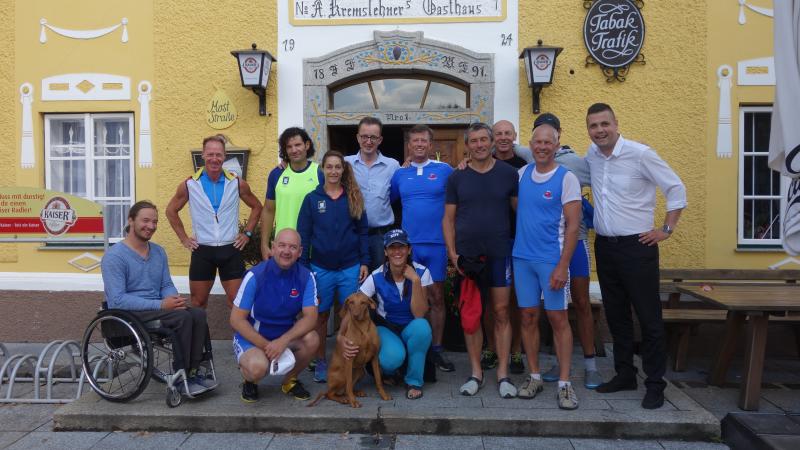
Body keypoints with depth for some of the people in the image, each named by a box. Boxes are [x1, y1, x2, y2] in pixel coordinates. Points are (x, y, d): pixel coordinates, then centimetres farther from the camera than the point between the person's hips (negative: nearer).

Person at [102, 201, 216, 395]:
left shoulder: (159, 251, 12)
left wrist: (174, 299, -13)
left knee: (199, 314, -22)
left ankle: (192, 372, -15)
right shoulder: (114, 256, -11)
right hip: (128, 314, -6)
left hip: (156, 308, 7)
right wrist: (160, 304, -25)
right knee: (183, 317, -30)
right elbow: (117, 300, -19)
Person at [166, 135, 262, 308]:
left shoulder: (237, 183, -3)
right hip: (202, 251, 0)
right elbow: (171, 210, 11)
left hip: (231, 250, 0)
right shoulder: (189, 185, -4)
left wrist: (247, 233, 4)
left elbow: (256, 207, 12)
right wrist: (184, 238, 5)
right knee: (198, 302, 11)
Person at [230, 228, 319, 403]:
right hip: (252, 336, -3)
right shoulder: (256, 276, -19)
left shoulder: (306, 277, -11)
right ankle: (250, 381, 6)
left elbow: (310, 317, -15)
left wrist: (282, 341, -30)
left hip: (286, 335, 4)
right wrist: (265, 345, -23)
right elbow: (236, 319, -15)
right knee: (258, 366, -34)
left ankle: (290, 380, 4)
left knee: (312, 339, -26)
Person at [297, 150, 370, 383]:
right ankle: (321, 362, 22)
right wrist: (303, 266, -3)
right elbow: (303, 235, 1)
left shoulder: (354, 198, 4)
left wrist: (364, 262, -1)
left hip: (350, 268, 0)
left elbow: (362, 231, 5)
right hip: (321, 268, 0)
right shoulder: (312, 199, 2)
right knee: (321, 315, 9)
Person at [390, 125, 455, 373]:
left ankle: (437, 349, 18)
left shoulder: (445, 170, 1)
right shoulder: (400, 174, 8)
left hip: (437, 243, -1)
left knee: (436, 297, 6)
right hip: (409, 244, 2)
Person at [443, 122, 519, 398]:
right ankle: (476, 372, 17)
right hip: (467, 255, 1)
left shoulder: (508, 173, 3)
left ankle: (503, 374, 12)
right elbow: (448, 218, 5)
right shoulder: (457, 178, 5)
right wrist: (452, 253, -4)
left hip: (499, 254, -1)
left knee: (501, 312, 2)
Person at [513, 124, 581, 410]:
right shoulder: (522, 173, 8)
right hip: (522, 257, 4)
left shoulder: (567, 178, -6)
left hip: (552, 259, -4)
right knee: (528, 316, 7)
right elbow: (515, 209, 23)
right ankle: (534, 377, 19)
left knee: (558, 318, 0)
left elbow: (573, 225, -9)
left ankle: (564, 383, 9)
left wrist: (562, 266, -15)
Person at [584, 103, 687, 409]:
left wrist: (667, 229, -7)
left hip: (637, 246, -6)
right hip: (604, 246, 6)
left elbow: (676, 188, -6)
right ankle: (625, 374, 26)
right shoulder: (592, 155, 5)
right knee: (616, 315, 13)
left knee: (649, 317, 0)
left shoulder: (640, 154, -10)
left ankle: (655, 384, 10)